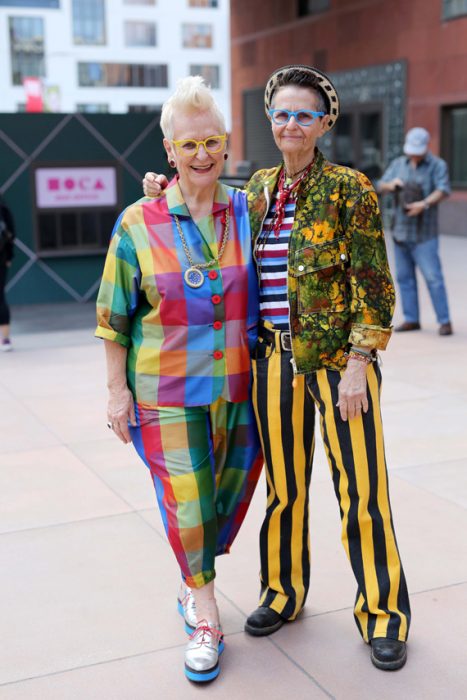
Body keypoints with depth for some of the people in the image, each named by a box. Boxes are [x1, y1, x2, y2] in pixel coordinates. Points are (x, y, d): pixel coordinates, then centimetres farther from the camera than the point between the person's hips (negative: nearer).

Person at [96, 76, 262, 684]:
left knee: (232, 493, 13)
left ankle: (194, 585, 38)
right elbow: (114, 318, 0)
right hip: (168, 392, -2)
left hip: (240, 385, 3)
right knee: (186, 499, 2)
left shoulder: (249, 213, 1)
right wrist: (116, 389, -2)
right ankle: (205, 615, 22)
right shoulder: (138, 224, -5)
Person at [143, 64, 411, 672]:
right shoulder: (259, 187, 9)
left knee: (360, 489, 1)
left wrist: (357, 364, -14)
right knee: (284, 485, 14)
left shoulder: (349, 188, -6)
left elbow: (373, 283, -9)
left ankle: (383, 613, 19)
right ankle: (283, 593, 34)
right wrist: (167, 196, 15)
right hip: (275, 359, 5)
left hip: (339, 359, -4)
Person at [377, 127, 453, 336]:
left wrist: (424, 204, -34)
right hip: (401, 230, 5)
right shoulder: (398, 164, 10)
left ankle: (444, 321, -4)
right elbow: (380, 187, 9)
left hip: (424, 234, -5)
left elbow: (443, 190, -18)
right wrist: (391, 185, -14)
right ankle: (411, 319, 16)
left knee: (433, 277, -9)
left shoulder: (437, 165, -4)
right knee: (404, 276, 7)